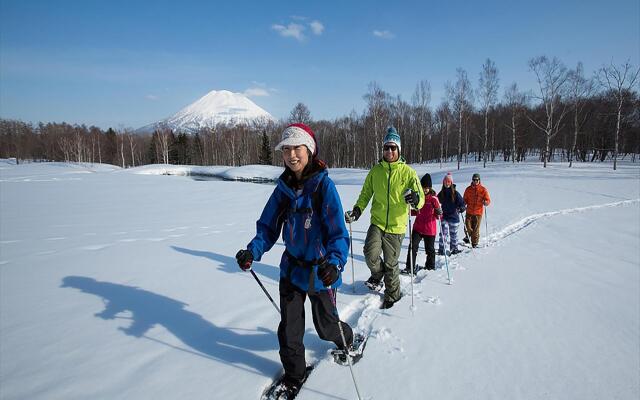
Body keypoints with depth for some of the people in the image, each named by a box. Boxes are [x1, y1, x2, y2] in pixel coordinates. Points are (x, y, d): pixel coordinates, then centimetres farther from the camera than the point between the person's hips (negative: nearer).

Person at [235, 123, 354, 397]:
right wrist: (253, 251, -17)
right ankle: (294, 375, 35)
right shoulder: (283, 187, -3)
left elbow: (338, 233, -22)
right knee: (289, 328, 10)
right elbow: (268, 226, 0)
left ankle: (346, 339, 52)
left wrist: (334, 263, -38)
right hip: (292, 267, 4)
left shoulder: (324, 185, -18)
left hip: (320, 270, -3)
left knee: (325, 326, 17)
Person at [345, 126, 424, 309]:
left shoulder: (407, 172, -5)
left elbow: (421, 197, -7)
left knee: (391, 264, 5)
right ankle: (377, 275, 17)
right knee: (370, 253, -18)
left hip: (396, 226, -2)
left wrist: (415, 199, -31)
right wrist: (357, 209, -5)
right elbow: (366, 193, 11)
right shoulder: (375, 170, 3)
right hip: (377, 222, 2)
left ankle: (392, 295, 29)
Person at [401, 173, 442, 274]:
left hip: (430, 229, -2)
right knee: (413, 246, -8)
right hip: (418, 227, 3)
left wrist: (438, 213, -29)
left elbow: (438, 216, -8)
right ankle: (410, 267, 0)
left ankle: (430, 266, 32)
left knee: (430, 249, 11)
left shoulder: (433, 198, -9)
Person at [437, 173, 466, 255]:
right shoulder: (441, 193, 3)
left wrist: (461, 208, -21)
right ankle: (441, 250, -5)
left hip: (454, 215, -1)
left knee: (453, 234, 11)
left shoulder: (455, 193, -6)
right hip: (444, 215, 1)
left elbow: (461, 202, -4)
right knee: (443, 233, -8)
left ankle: (454, 248, 27)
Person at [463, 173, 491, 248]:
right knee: (467, 226, -4)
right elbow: (465, 200, 14)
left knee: (476, 228, -2)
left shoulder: (483, 189, 0)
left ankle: (474, 243, 11)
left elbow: (488, 200, 1)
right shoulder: (468, 189, 7)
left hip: (478, 212, -2)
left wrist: (485, 202, -21)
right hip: (469, 212, 2)